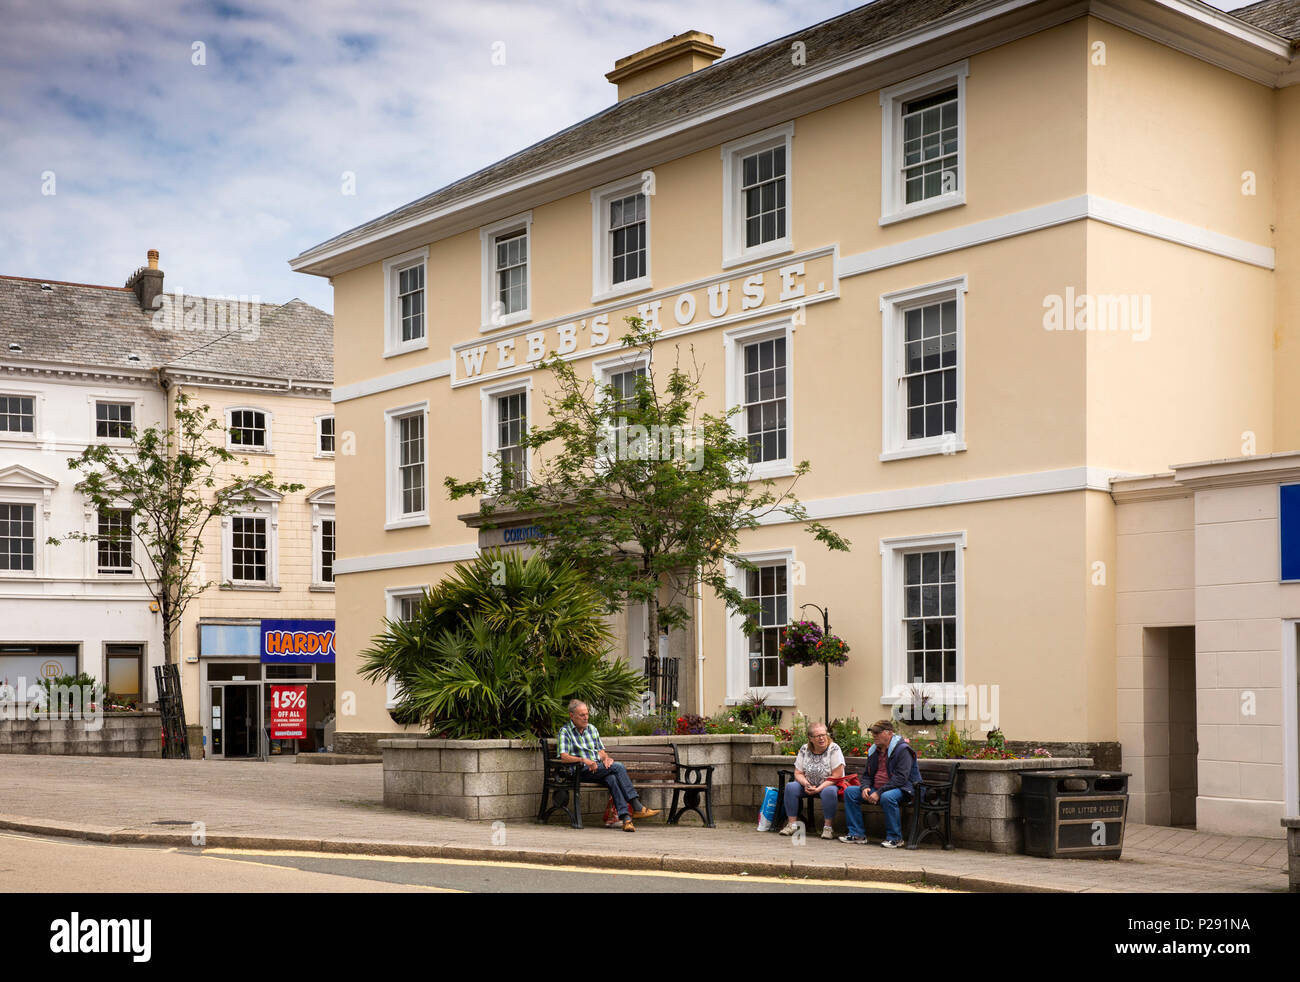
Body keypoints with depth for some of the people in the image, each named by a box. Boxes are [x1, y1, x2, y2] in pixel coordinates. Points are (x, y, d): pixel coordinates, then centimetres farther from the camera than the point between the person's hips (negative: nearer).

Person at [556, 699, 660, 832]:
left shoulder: (592, 729, 22)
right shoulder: (565, 732, 3)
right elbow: (564, 756, -11)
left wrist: (605, 758, -5)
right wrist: (583, 760, -27)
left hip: (600, 767, 5)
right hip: (582, 771, -5)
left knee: (612, 779, -32)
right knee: (618, 767, -27)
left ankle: (626, 817, -45)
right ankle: (637, 808, -29)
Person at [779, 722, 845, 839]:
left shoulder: (834, 749, -12)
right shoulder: (804, 749, 1)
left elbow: (836, 776, -16)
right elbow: (798, 773, 3)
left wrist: (819, 789, -23)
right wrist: (806, 784, -19)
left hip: (828, 785, -4)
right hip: (809, 786, 4)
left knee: (829, 791, -37)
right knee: (790, 787, -20)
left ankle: (828, 827, -28)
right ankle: (792, 824, -17)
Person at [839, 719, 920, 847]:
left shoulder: (902, 750, -13)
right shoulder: (874, 750, 12)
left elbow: (901, 778, -22)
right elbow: (866, 774, 19)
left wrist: (879, 792, -25)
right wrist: (865, 787, -6)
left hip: (900, 788, -8)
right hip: (876, 788, 8)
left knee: (887, 797, -40)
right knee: (849, 792, -6)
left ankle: (895, 838, -23)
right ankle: (857, 834, -5)